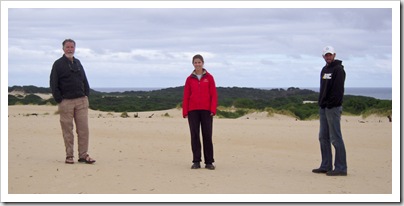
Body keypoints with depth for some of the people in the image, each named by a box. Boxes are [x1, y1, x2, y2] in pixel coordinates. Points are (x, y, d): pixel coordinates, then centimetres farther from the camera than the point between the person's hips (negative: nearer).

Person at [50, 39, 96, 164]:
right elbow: (53, 84, -2)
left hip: (81, 101, 4)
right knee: (67, 130, 0)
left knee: (83, 128, -1)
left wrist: (86, 95, 10)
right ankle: (69, 156, 7)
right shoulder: (58, 64, 2)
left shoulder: (78, 63, 16)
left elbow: (84, 81, 22)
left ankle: (83, 155, 3)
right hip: (66, 101, -4)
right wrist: (59, 100, -8)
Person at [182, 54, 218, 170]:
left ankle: (209, 162, 4)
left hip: (206, 110, -1)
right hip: (193, 110, 1)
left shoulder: (209, 77, 5)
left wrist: (213, 109, -8)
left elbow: (214, 94, 1)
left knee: (207, 135, -1)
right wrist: (185, 112, 0)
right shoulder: (190, 79, 8)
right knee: (194, 135, 1)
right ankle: (196, 161, 6)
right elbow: (186, 96, 7)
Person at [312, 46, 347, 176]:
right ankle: (326, 166, 16)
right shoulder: (324, 70, 19)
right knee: (323, 137, 10)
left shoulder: (338, 69, -8)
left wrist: (330, 104, -19)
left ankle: (341, 168, -7)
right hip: (323, 107, 9)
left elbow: (338, 90, -15)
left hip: (333, 107, -9)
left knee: (335, 138, -9)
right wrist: (321, 102, 12)